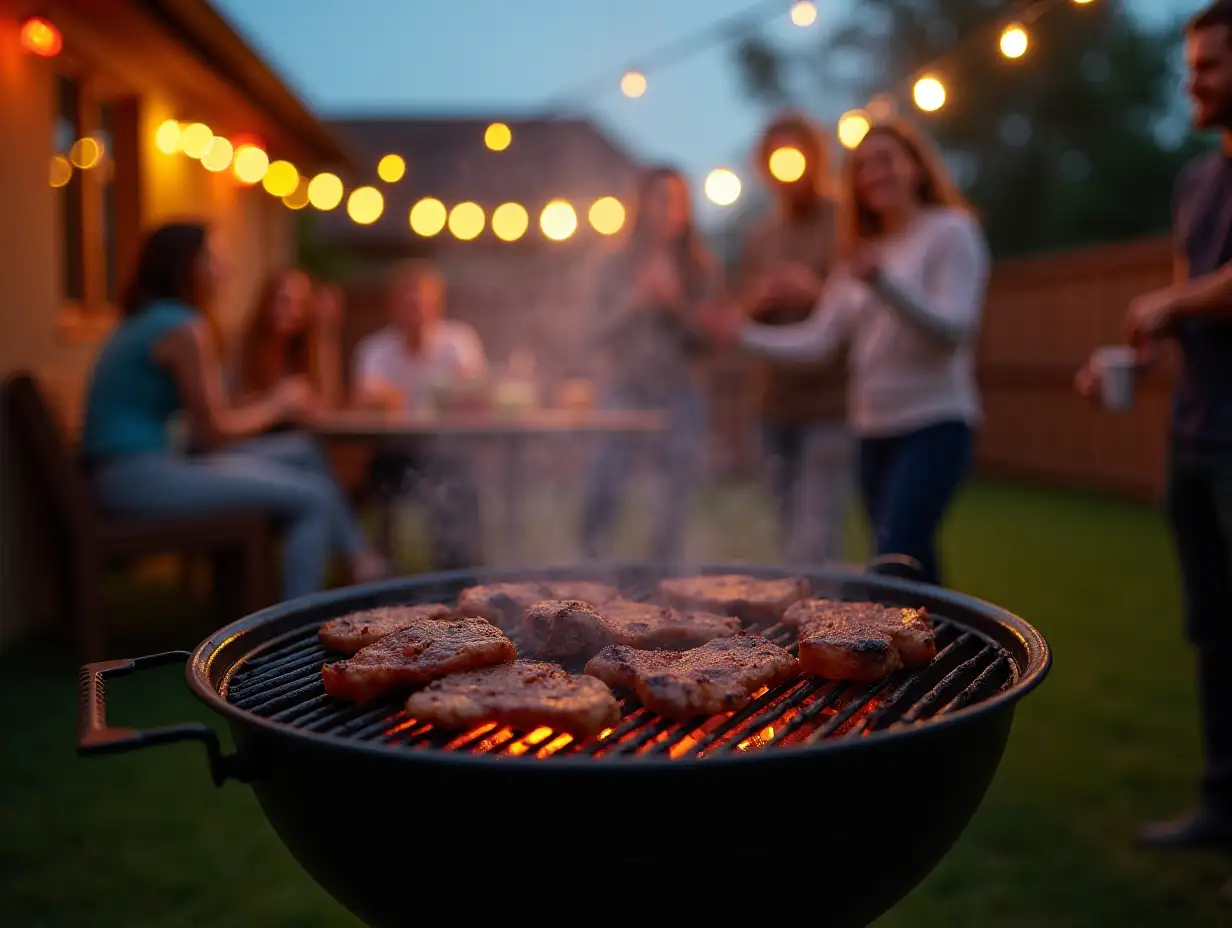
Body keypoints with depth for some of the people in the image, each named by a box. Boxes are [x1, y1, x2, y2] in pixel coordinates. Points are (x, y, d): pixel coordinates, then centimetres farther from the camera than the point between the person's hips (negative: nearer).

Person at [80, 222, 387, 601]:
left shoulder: (143, 321, 17)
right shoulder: (186, 328, -13)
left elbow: (203, 415, 16)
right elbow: (214, 431, -12)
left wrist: (270, 400, 12)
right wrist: (277, 407, 3)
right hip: (143, 474, -10)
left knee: (307, 466, 13)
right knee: (313, 498, -12)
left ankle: (366, 566, 17)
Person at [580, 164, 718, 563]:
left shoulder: (700, 268, 5)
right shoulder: (617, 266, 4)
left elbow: (708, 337, 2)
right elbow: (599, 335, 0)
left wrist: (676, 302, -12)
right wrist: (638, 298, -12)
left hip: (680, 394, 1)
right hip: (625, 390, -1)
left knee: (675, 497, 0)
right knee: (605, 484, -16)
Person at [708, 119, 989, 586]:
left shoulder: (951, 231, -2)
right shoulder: (859, 254, 16)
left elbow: (954, 329, -15)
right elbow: (819, 338, 7)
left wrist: (883, 280, -28)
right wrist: (744, 335, -6)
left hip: (935, 424, -6)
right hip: (875, 429, 6)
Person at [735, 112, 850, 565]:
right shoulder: (760, 238, 13)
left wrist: (819, 294, -18)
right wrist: (761, 299, -5)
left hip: (832, 406, -6)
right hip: (777, 406, 6)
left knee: (813, 546, -13)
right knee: (794, 540, 12)